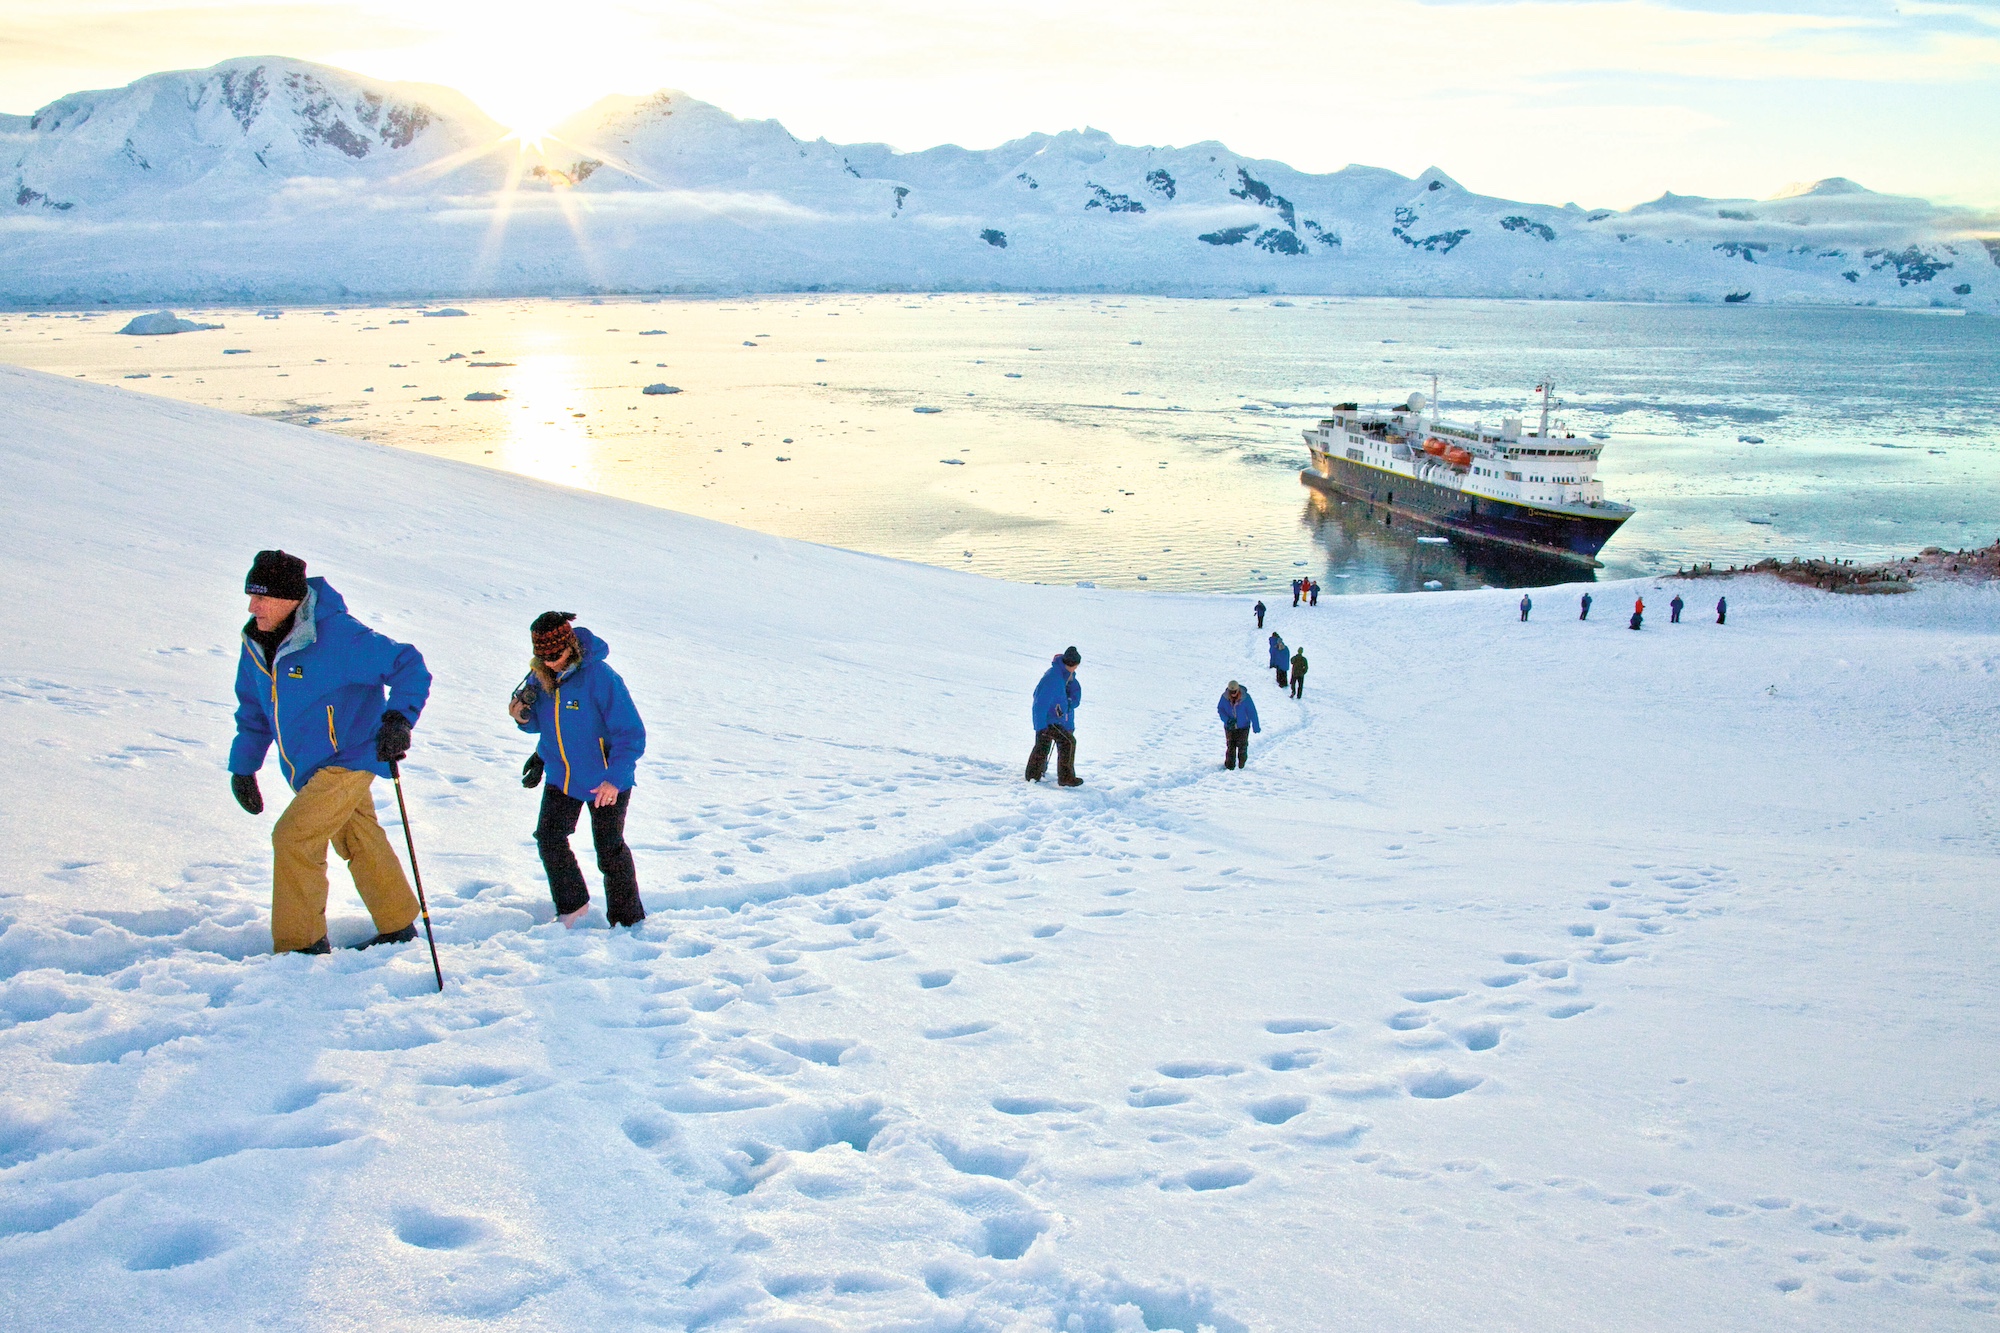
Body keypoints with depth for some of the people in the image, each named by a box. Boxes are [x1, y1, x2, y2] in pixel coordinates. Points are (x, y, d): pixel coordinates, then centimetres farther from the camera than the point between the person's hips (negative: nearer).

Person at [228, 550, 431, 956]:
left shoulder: (336, 635, -24)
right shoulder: (256, 642, -1)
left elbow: (409, 666, -22)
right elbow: (253, 709, 14)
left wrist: (398, 719, -35)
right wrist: (242, 766, 13)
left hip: (347, 759, -8)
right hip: (308, 770, 8)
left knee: (293, 837, -17)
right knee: (360, 843, 18)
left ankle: (300, 943, -6)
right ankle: (398, 926, 34)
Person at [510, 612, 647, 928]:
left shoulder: (599, 676, -24)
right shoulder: (540, 677, -6)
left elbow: (631, 733, -22)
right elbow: (540, 724, 10)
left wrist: (615, 779, -27)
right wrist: (524, 717, -14)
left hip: (604, 780, -6)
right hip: (561, 777, 6)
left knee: (609, 850, 5)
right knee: (549, 839, 5)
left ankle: (627, 919, 22)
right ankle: (572, 906, 26)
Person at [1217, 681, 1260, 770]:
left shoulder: (1245, 697, -19)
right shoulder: (1225, 697, -14)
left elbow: (1252, 712, -12)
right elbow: (1220, 709, -4)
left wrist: (1256, 726, -8)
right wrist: (1227, 720, -21)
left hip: (1243, 726, -1)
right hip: (1229, 727, 1)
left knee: (1242, 746, 5)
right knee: (1230, 746, 4)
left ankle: (1242, 762, 29)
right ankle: (1230, 765, 18)